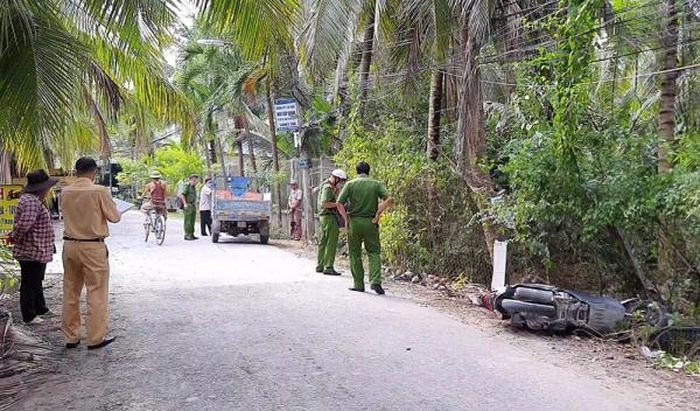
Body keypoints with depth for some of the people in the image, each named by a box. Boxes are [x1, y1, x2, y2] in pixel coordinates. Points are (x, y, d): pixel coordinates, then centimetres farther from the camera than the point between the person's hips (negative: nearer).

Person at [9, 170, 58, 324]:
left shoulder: (34, 200, 11)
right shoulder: (31, 202, -23)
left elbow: (23, 224, 19)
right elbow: (23, 224, -31)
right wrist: (14, 237, -16)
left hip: (38, 252, 10)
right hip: (32, 252, -10)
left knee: (37, 282, 22)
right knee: (29, 284, 3)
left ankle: (40, 308, 37)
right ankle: (29, 316, 14)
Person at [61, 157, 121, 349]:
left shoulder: (65, 192, 2)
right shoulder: (100, 191, -13)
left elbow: (66, 214, 16)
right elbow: (115, 217, -6)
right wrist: (109, 204, 12)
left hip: (70, 245, 5)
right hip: (93, 247, -5)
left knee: (70, 292, 13)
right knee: (97, 292, 3)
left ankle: (71, 337, 21)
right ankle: (96, 338, 8)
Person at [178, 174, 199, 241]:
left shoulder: (194, 187, 18)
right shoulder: (186, 186, -10)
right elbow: (182, 194, -19)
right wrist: (185, 204, -24)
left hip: (193, 205, 9)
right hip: (188, 206, -9)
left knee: (192, 221, 9)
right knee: (188, 221, -10)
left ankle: (191, 234, 14)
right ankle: (187, 235, -9)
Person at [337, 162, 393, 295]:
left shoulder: (350, 184, 1)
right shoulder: (376, 184, 3)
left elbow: (340, 203, -7)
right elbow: (389, 200, -9)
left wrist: (346, 219, 1)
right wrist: (378, 214, -3)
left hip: (354, 221, 0)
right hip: (370, 222, 0)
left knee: (355, 254, 10)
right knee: (374, 252, 7)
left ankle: (359, 284, 12)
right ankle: (375, 281, -10)